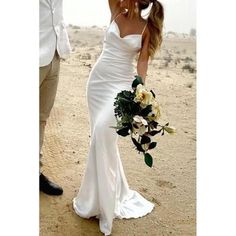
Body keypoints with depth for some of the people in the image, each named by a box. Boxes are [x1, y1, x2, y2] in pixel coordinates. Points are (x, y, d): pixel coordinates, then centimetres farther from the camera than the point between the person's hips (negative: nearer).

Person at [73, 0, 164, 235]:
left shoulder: (147, 28, -3)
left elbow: (142, 62, -9)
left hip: (121, 85, -4)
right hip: (97, 80, 5)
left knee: (103, 131, -21)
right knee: (101, 135, 6)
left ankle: (98, 202, -6)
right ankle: (114, 191, 26)